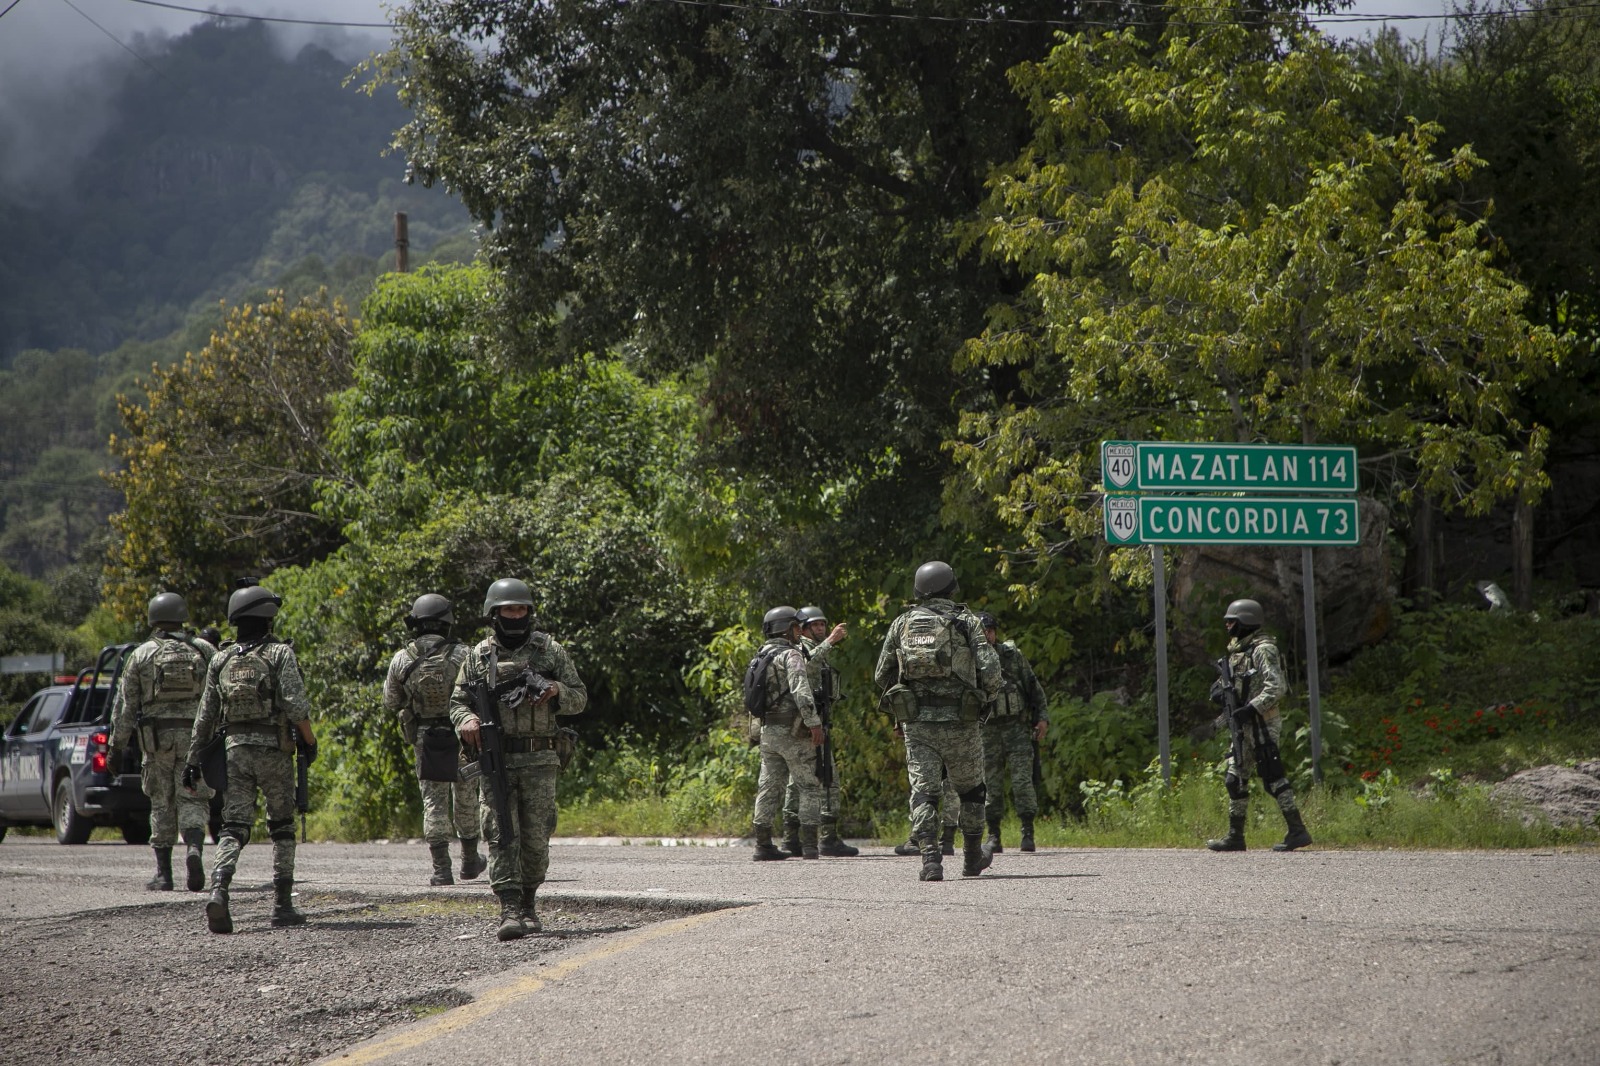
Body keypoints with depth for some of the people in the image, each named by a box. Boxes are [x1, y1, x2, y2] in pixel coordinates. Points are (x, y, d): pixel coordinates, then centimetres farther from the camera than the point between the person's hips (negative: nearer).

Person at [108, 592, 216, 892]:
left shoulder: (140, 655, 4)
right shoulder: (204, 651, 6)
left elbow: (124, 705, 2)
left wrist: (117, 747, 6)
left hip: (157, 737, 0)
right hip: (196, 736, 0)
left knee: (162, 805, 10)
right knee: (192, 801, 2)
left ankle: (163, 874, 9)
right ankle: (193, 849, -27)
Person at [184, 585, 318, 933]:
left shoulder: (221, 660, 9)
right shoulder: (280, 654, -4)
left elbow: (206, 716, 9)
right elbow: (296, 705, -15)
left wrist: (193, 760, 13)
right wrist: (309, 740, -1)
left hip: (235, 749, 3)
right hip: (274, 749, -3)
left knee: (234, 829, -1)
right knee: (282, 827, 12)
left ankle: (218, 891, -26)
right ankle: (282, 905, 12)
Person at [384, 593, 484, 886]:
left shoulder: (401, 659, -5)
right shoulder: (461, 655, -12)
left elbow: (391, 702, 6)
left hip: (425, 740, 1)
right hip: (463, 739, -1)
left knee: (434, 802, 4)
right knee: (466, 800, 16)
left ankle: (441, 869, -5)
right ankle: (470, 861, 28)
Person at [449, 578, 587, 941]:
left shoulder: (550, 651, 7)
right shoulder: (478, 656, 7)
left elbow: (579, 698, 10)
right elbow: (457, 702, 13)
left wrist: (556, 692, -11)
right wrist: (466, 720, -9)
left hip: (539, 760, 0)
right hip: (496, 759, 0)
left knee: (536, 837, 2)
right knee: (501, 835, -10)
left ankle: (529, 902, 21)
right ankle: (510, 911, -14)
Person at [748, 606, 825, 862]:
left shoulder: (760, 658, 14)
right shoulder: (791, 655, -11)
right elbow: (800, 690, -24)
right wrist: (814, 722, -24)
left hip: (768, 732, 7)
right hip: (793, 732, -7)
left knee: (769, 787, 10)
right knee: (809, 786, -1)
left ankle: (763, 845, 8)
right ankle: (809, 845, -7)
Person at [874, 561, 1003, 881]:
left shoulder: (902, 623, 8)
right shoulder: (966, 622, 0)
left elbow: (881, 676, 10)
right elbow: (990, 670, -10)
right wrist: (986, 697, 10)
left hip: (916, 722, 1)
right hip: (959, 722, -1)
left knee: (923, 791, 0)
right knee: (970, 789, 17)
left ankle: (930, 859, -16)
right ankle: (973, 858, 29)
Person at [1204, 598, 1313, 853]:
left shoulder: (1263, 650, -12)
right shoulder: (1239, 651, 16)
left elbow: (1276, 688, -21)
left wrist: (1252, 709, -26)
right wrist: (1227, 715, 11)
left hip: (1262, 724, -10)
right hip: (1246, 727, 10)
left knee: (1273, 778, -12)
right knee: (1235, 779, 11)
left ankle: (1297, 831, -11)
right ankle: (1235, 836, 17)